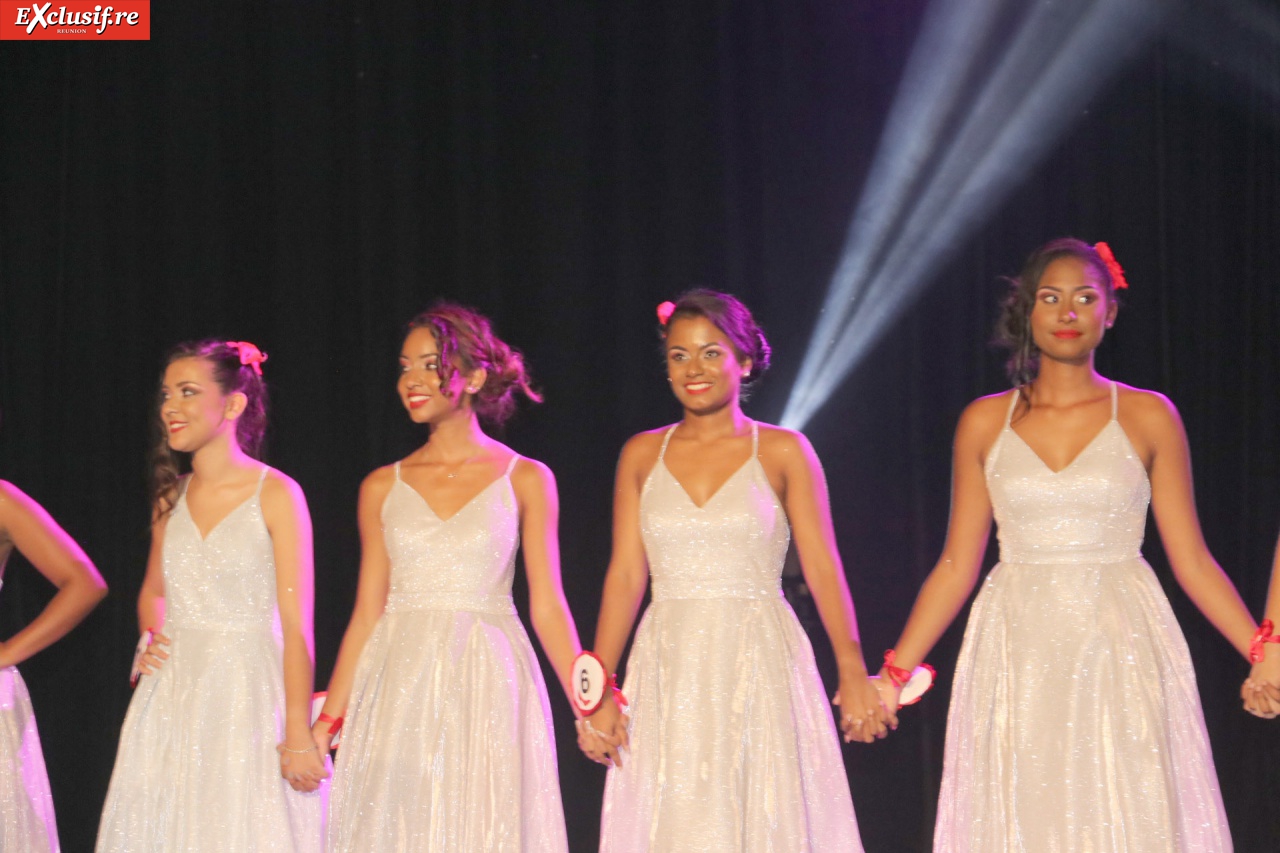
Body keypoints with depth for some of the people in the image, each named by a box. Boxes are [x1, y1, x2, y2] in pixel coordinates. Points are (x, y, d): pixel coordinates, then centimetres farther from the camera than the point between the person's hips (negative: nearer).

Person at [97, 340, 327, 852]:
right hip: (172, 696, 5)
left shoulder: (276, 494, -8)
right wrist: (150, 636, 4)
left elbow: (296, 626, -11)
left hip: (249, 693, -5)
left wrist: (298, 734, -15)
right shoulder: (171, 498, 9)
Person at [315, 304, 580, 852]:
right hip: (399, 685, 2)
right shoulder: (383, 488, 9)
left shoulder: (525, 479, 3)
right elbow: (367, 612, 10)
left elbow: (547, 605, 3)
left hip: (487, 684, -2)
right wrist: (328, 719, 5)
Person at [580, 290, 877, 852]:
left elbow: (823, 568, -2)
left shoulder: (782, 451, 3)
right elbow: (625, 575, 6)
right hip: (669, 674, 2)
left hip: (761, 665, -2)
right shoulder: (642, 455, 10)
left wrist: (852, 670, -14)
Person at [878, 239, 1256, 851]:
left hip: (1122, 653, -1)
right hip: (1018, 657, 1)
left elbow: (1191, 560, 5)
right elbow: (956, 566, 10)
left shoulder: (1148, 417, 4)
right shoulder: (985, 422, 7)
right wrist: (893, 673, 6)